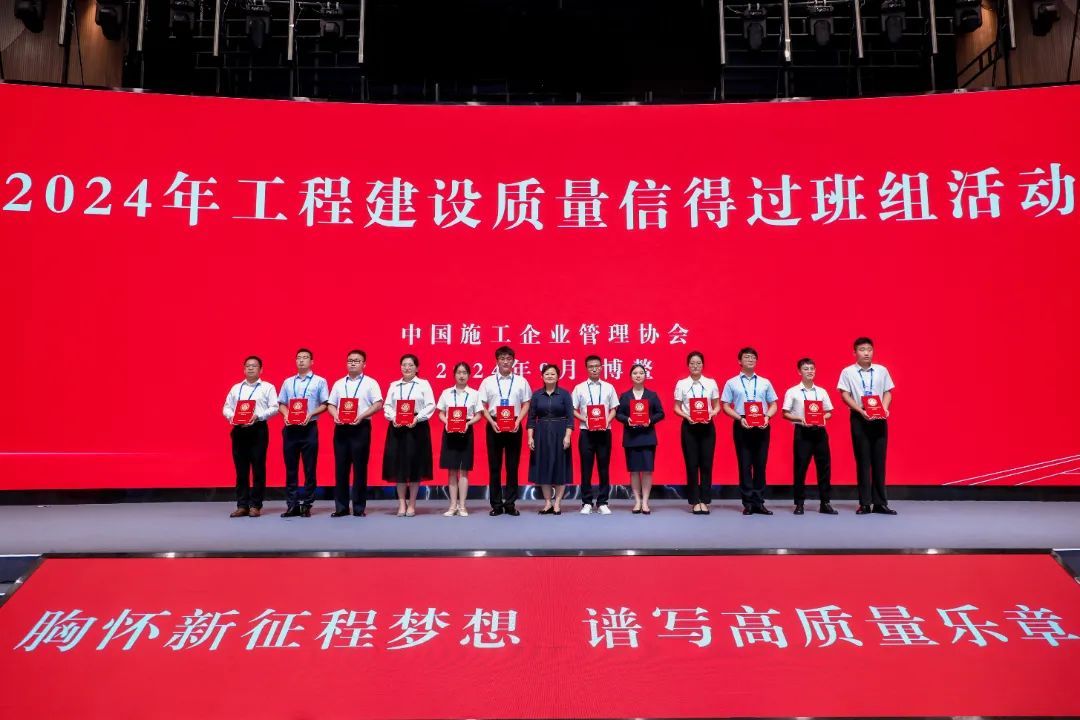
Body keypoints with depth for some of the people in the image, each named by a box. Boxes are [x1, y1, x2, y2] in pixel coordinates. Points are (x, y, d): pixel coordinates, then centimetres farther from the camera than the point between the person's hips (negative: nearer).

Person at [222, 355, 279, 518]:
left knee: (258, 468, -3)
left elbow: (274, 408, -3)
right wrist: (231, 416, -7)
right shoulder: (236, 388, 19)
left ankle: (255, 505, 3)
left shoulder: (267, 387, 7)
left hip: (258, 429, -3)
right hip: (239, 430, 3)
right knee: (241, 469, 3)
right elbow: (226, 407, 15)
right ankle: (242, 505, 9)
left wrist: (258, 416, -16)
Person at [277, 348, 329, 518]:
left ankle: (307, 505, 6)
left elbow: (325, 405, -1)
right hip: (290, 428, 3)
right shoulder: (288, 382, 14)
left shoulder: (319, 381, 4)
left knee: (310, 468, -1)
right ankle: (292, 505, 10)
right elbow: (281, 404, 14)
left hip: (309, 427, -3)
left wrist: (310, 414, -16)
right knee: (291, 468, 4)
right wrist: (286, 415, -6)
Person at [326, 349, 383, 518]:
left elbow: (378, 404, -5)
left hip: (361, 428, -3)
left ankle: (359, 507, 6)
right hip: (341, 428, 4)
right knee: (341, 468, 4)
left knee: (360, 468, -1)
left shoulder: (370, 383, 3)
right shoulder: (339, 384, 15)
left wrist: (361, 416, -17)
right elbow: (331, 404, 13)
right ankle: (341, 507, 11)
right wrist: (335, 415, -8)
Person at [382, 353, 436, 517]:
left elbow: (430, 406, -3)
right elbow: (387, 406, 7)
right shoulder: (394, 385, 13)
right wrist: (393, 418, -12)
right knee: (398, 464, 1)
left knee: (415, 465, 1)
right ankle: (402, 503, 12)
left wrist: (417, 418, -16)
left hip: (417, 427, -2)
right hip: (397, 427, 2)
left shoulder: (423, 384, 5)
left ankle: (412, 504, 11)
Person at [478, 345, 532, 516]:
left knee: (512, 466, 4)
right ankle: (496, 504, 11)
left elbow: (526, 404, 5)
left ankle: (510, 503, 12)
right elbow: (482, 406, 2)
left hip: (514, 426, 0)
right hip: (494, 426, 0)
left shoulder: (521, 381, 5)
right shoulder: (488, 382, 4)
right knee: (494, 466, 4)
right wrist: (492, 422, -10)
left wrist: (518, 421, -9)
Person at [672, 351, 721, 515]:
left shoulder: (711, 383, 4)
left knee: (706, 464, 2)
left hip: (707, 426, 1)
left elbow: (717, 406, 8)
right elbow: (676, 407, 4)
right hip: (689, 426, -1)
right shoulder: (681, 384, 2)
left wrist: (711, 414, -13)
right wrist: (686, 416, -14)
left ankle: (704, 501, 11)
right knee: (691, 464, 2)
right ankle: (695, 501, 11)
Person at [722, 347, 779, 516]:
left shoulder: (765, 383, 13)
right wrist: (740, 418, -13)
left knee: (760, 464, 3)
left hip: (762, 426, 2)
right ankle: (748, 503, 5)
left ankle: (759, 502, 9)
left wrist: (767, 417, -8)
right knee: (744, 464, 0)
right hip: (741, 426, -2)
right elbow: (726, 406, 2)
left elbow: (773, 405, 12)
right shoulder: (731, 383, 6)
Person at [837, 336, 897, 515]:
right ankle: (865, 504, 6)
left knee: (879, 460, 4)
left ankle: (880, 503, 10)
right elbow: (845, 395, -4)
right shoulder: (848, 372, 0)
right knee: (863, 461, 0)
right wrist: (860, 410, -16)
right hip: (859, 419, -2)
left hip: (879, 419, 2)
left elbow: (888, 392, 9)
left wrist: (885, 408, -9)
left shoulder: (882, 370, 8)